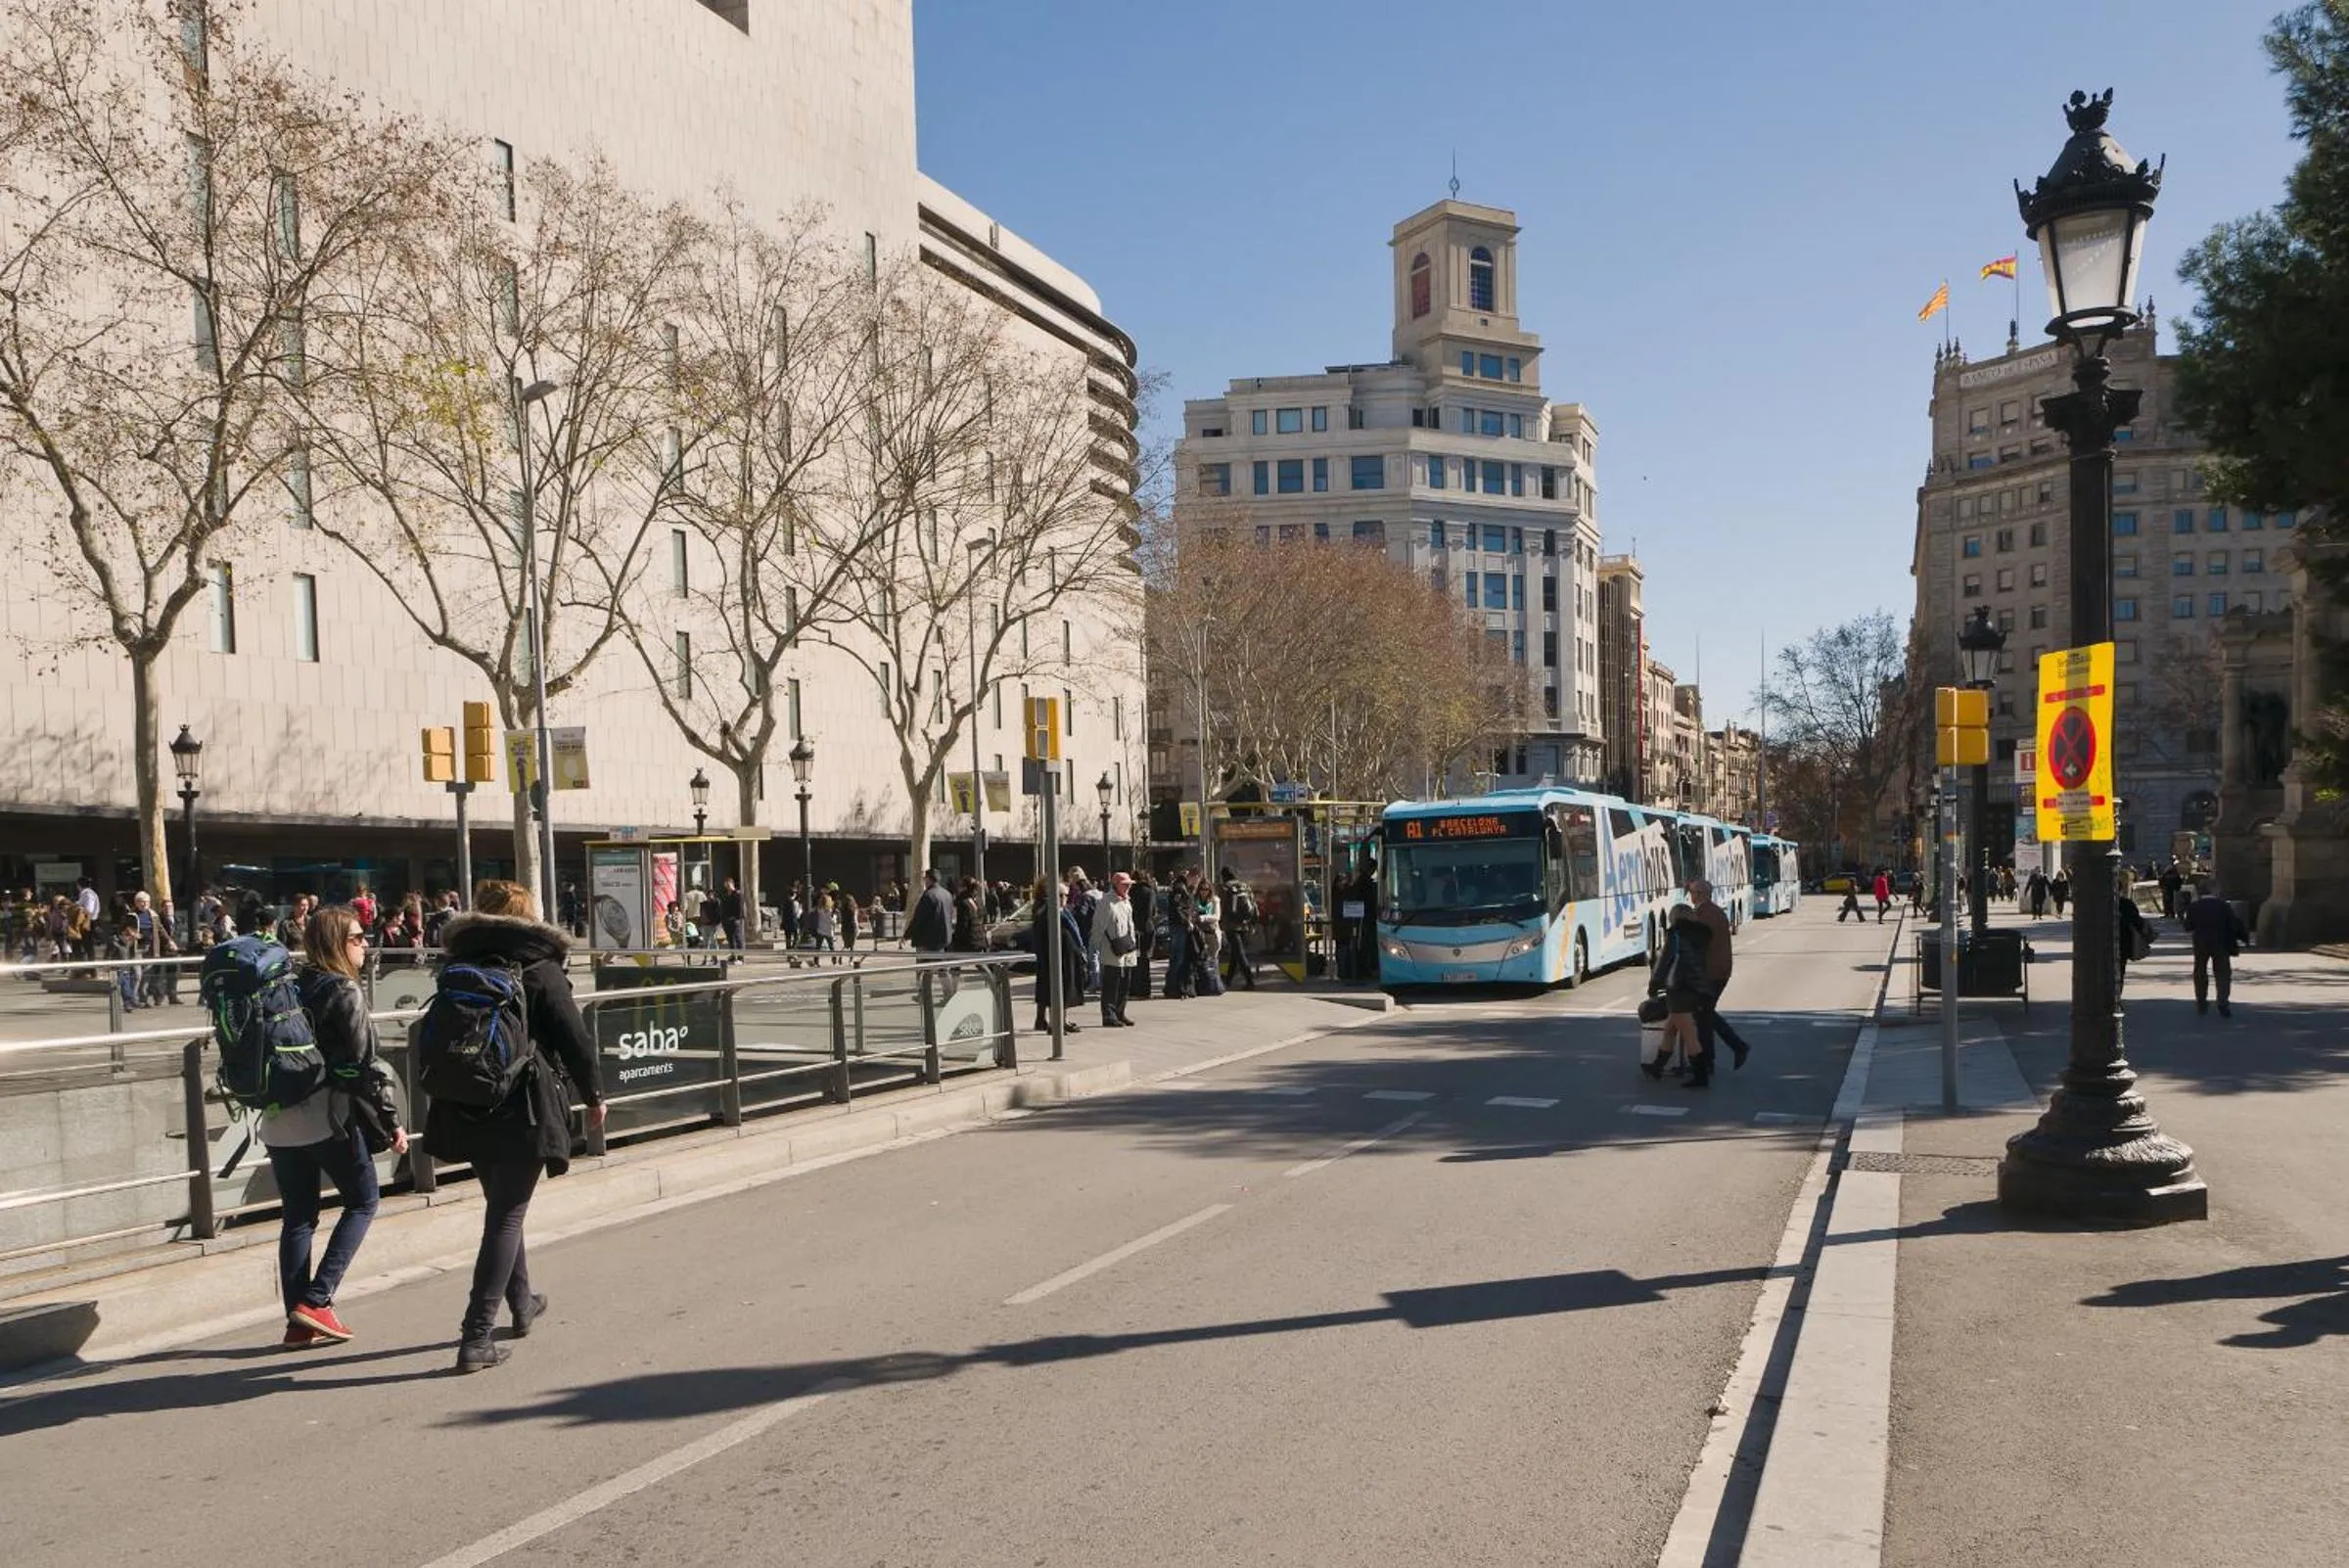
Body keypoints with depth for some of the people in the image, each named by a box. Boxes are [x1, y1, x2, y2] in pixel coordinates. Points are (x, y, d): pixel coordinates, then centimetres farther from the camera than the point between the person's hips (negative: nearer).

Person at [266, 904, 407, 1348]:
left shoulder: (290, 988, 11)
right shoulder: (343, 992, -10)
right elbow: (365, 1064, -13)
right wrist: (392, 1122, -9)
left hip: (280, 1119, 7)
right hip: (329, 1116, -7)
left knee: (298, 1217, 11)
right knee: (362, 1202, 9)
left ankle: (299, 1322, 13)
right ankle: (316, 1300, -2)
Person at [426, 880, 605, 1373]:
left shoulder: (459, 968, 6)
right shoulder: (540, 968, -8)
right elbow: (575, 1039, -9)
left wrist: (450, 1092, 21)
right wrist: (594, 1095, 4)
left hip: (468, 1111, 5)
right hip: (524, 1110, -5)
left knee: (500, 1207, 22)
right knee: (507, 1216, -1)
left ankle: (522, 1304, 38)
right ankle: (476, 1335, -7)